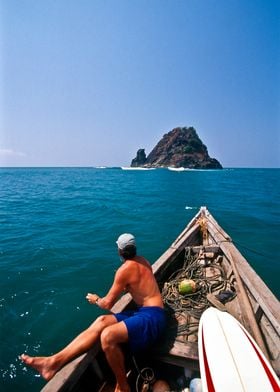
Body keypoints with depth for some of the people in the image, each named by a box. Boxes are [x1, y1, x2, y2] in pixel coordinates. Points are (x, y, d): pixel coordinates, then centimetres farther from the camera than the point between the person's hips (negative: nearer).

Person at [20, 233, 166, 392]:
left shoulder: (125, 269, -15)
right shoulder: (142, 260, 10)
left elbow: (108, 304, -6)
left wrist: (96, 300, 13)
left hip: (151, 317, -9)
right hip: (144, 312, 9)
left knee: (108, 336, -28)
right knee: (102, 321, -5)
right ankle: (55, 361, -10)